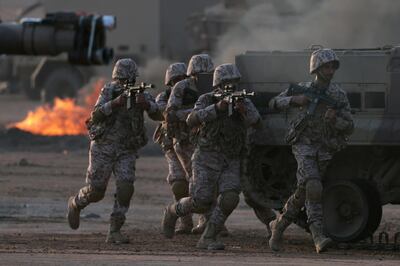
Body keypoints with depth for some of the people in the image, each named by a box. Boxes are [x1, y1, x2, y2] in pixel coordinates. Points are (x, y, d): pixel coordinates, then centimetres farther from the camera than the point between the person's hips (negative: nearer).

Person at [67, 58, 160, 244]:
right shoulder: (108, 92, -8)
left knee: (125, 188, -18)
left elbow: (157, 113, -15)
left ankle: (114, 232, -11)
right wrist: (115, 103, -36)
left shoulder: (140, 93, -3)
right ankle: (75, 204, 34)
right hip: (103, 148, -2)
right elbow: (96, 116, -21)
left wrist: (146, 104, -37)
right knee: (95, 192, 0)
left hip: (126, 151, 2)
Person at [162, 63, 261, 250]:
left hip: (231, 164, 3)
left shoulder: (244, 102, 2)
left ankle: (207, 239, -10)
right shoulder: (207, 100, -5)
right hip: (207, 159, -3)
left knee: (229, 199, -21)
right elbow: (192, 121, -22)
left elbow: (254, 120, -19)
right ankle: (173, 211, 18)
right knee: (202, 203, -13)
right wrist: (217, 108, -32)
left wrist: (243, 109, -41)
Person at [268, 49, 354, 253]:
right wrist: (294, 100, -16)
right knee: (313, 188, -25)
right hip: (304, 146, -3)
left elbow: (349, 128, 1)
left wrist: (335, 120, -20)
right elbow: (274, 103, 2)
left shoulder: (339, 96, 3)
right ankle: (318, 237, -32)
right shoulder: (303, 89, 1)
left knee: (303, 193, 12)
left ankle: (279, 225, 34)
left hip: (325, 150, 3)